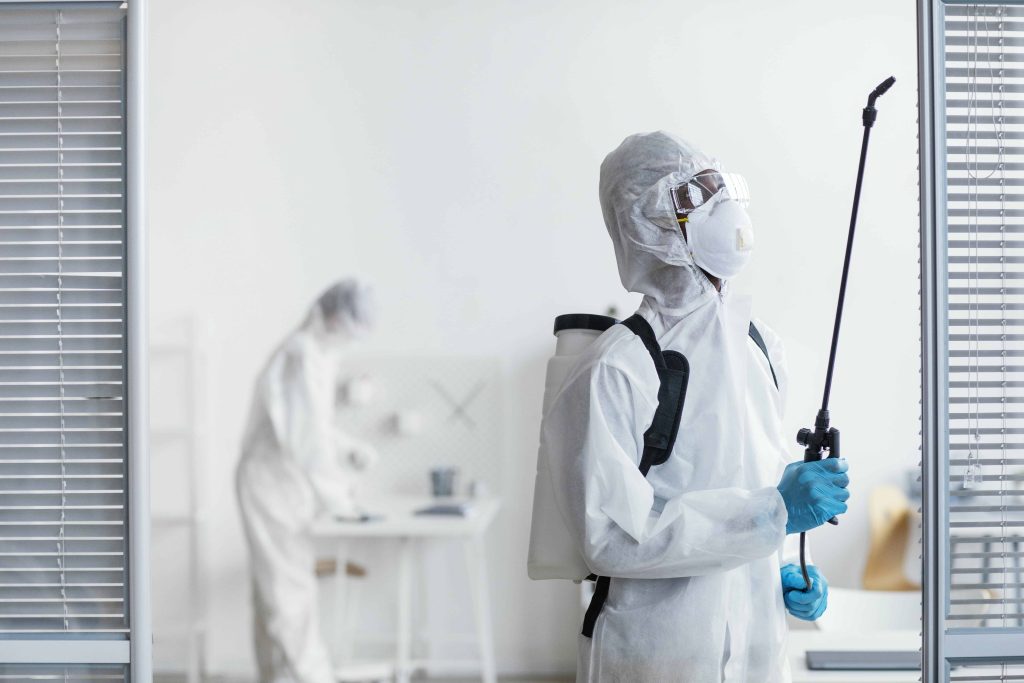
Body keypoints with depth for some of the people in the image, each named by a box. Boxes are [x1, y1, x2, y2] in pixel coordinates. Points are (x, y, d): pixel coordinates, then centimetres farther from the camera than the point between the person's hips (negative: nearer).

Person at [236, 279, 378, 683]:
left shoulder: (320, 354, 11)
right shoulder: (302, 355, -18)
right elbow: (305, 436, -21)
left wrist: (352, 452, 2)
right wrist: (336, 498, -15)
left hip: (285, 486, 10)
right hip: (273, 482, -10)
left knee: (275, 590, 13)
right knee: (291, 590, -7)